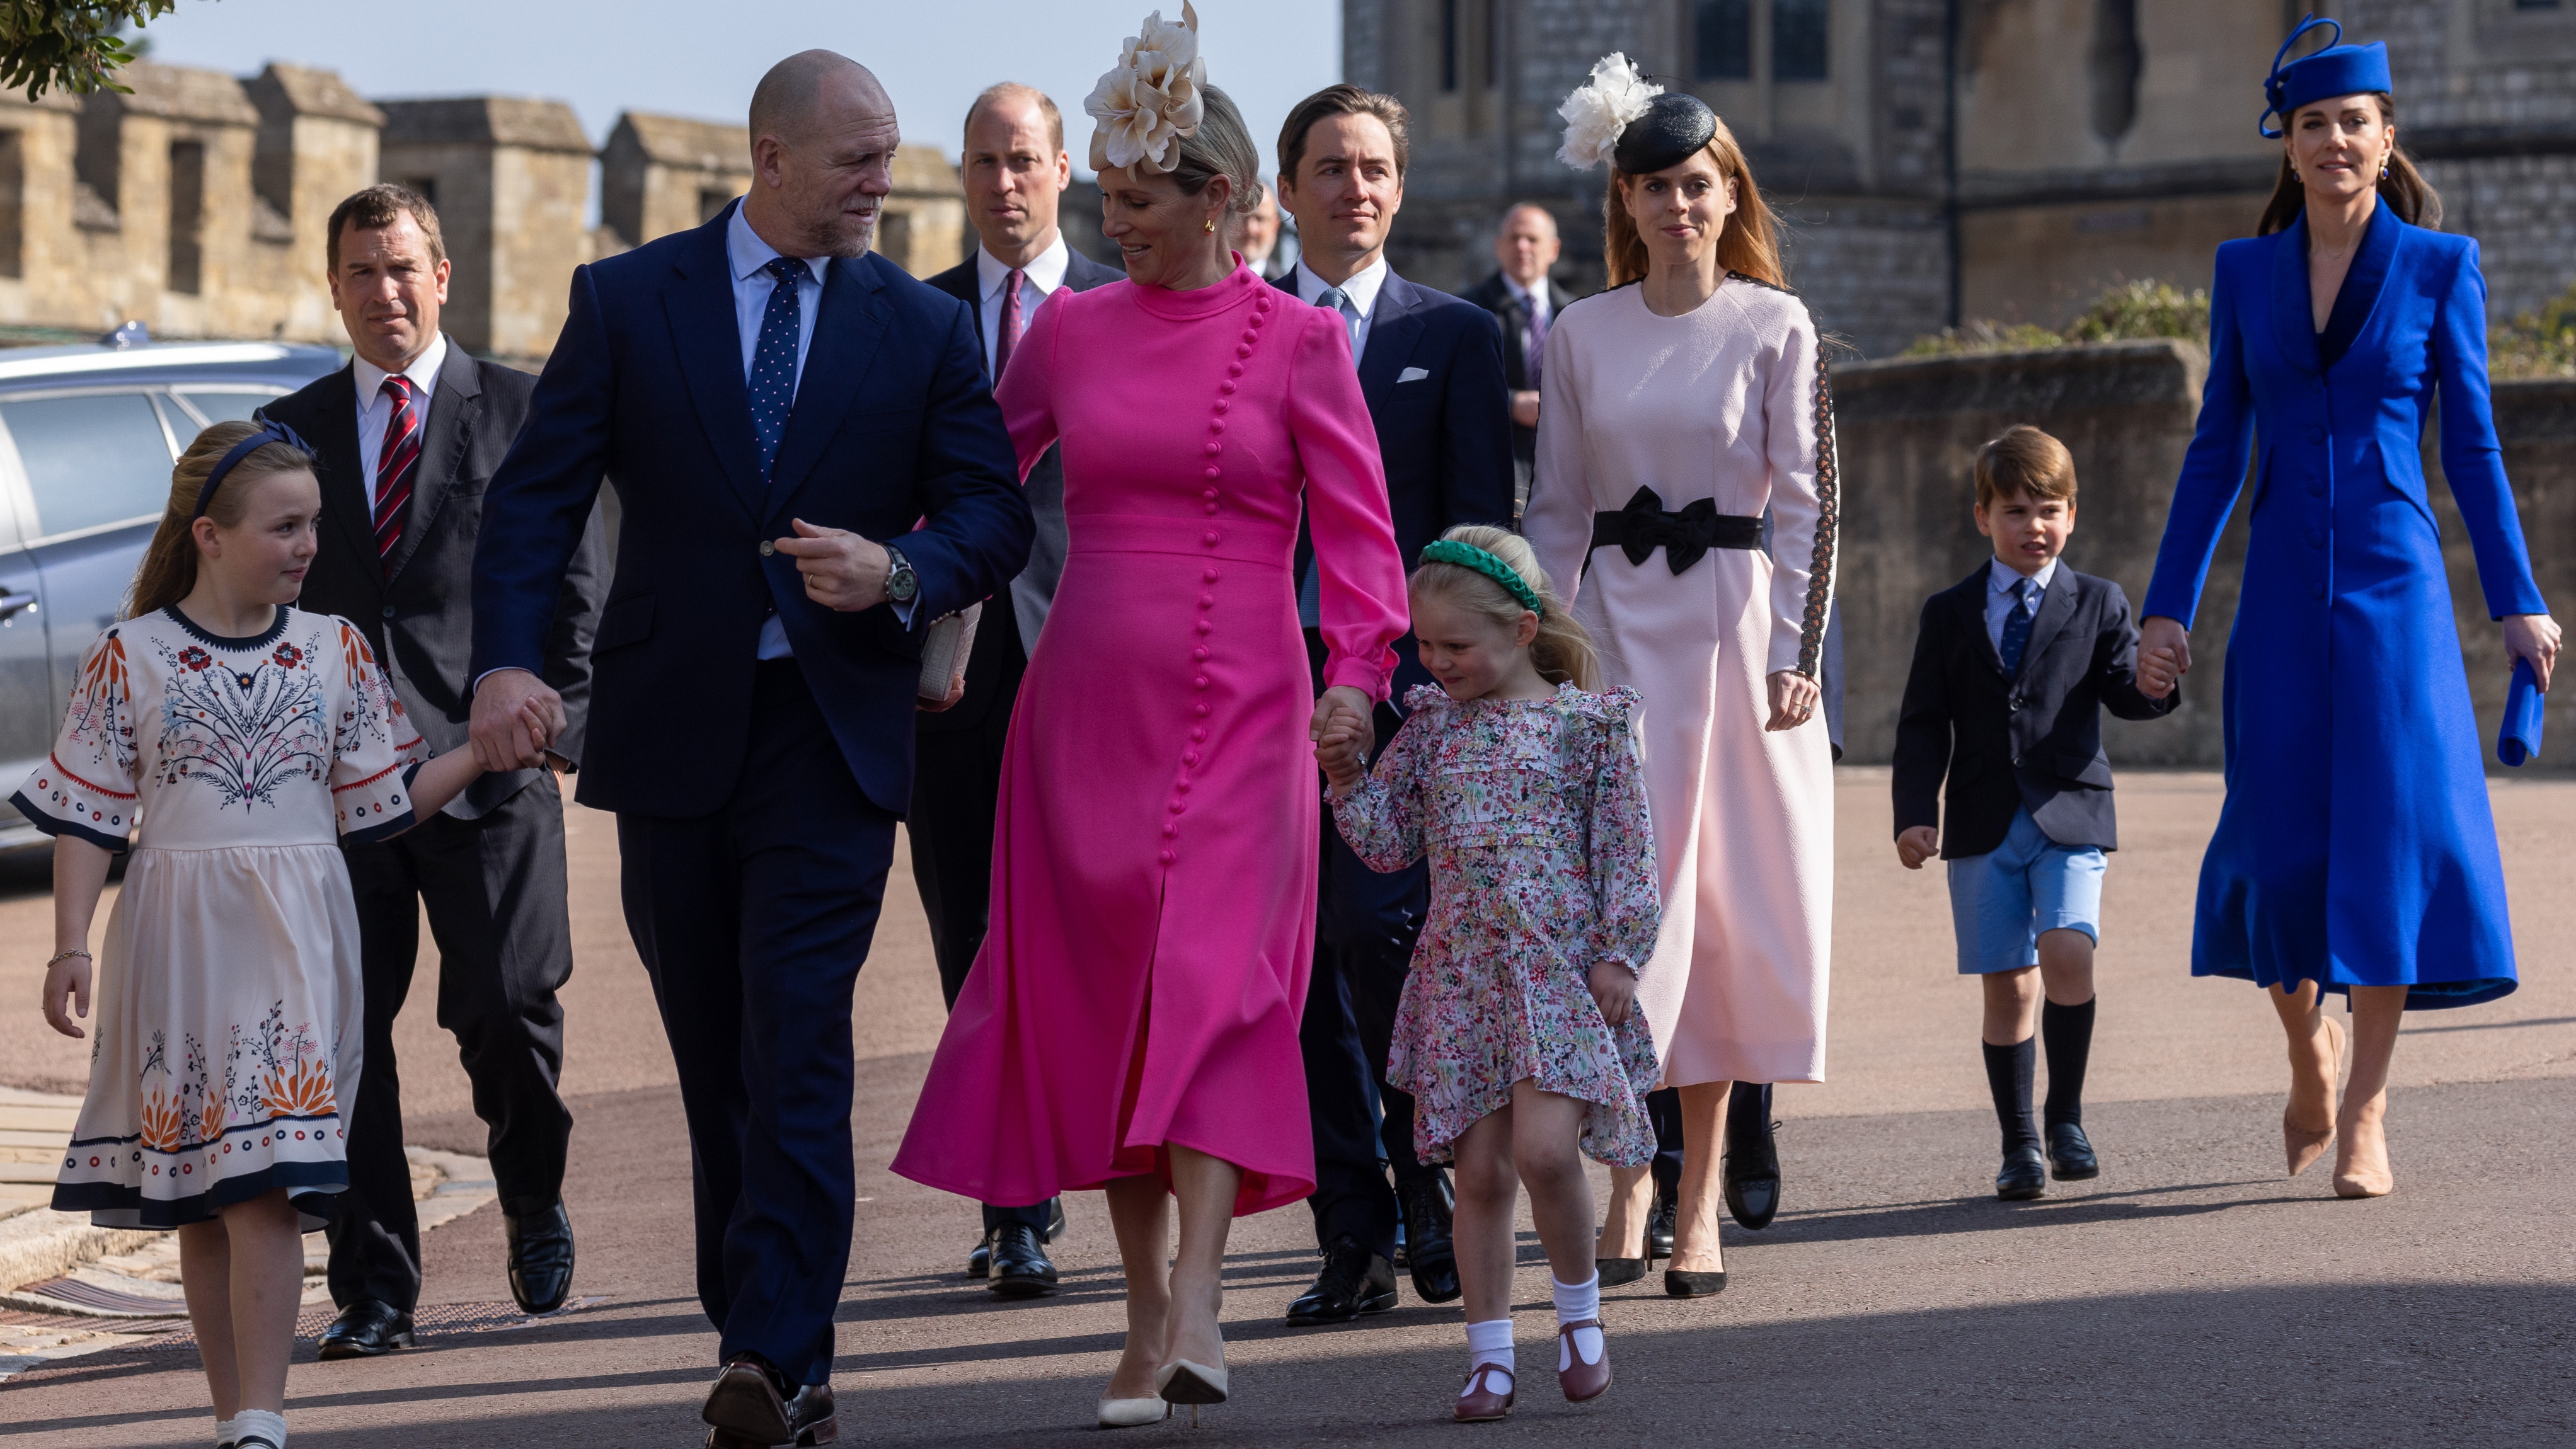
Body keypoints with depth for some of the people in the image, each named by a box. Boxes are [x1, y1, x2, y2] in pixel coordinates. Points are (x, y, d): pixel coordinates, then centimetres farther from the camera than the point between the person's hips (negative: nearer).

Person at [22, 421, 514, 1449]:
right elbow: (86, 817, 2)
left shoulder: (337, 650, 6)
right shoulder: (130, 657, 1)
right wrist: (71, 948, -6)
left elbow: (383, 802, 9)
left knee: (266, 1187, -13)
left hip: (292, 943, 0)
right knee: (196, 1203, 6)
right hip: (176, 940, 0)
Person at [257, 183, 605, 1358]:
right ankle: (374, 1291, 6)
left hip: (489, 765, -2)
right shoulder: (290, 431, 14)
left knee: (508, 1012, -6)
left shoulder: (524, 411, 6)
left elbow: (577, 583, 6)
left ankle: (533, 1203, 24)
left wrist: (556, 724, -4)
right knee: (345, 1034, -1)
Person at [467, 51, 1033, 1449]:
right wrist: (507, 659, -17)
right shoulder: (626, 301, 3)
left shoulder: (923, 326, 6)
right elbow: (535, 494, -2)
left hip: (833, 731, -1)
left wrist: (900, 571, -19)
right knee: (713, 1058, 9)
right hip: (671, 727, 1)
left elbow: (992, 513, 3)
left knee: (796, 1047, -13)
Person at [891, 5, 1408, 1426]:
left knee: (1205, 981, -17)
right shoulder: (1071, 326, 9)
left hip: (1233, 712, -3)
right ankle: (1148, 1320, 9)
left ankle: (1195, 1309, -26)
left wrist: (1357, 669, -16)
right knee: (1096, 999, 1)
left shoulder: (1296, 341, 0)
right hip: (1083, 704, 4)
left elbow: (1355, 525, -3)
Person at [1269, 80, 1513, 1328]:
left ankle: (1432, 1192, 6)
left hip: (1406, 683, -2)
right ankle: (1353, 1237, 8)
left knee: (1385, 932, -14)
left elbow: (1482, 523, 4)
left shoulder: (1454, 335, 8)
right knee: (1306, 966, 2)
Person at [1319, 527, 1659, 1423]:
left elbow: (1626, 847, 0)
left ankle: (1579, 1308, 7)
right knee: (1479, 1170, 3)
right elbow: (1389, 843, 12)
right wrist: (1347, 778, -3)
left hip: (1560, 968, -4)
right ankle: (1490, 1357, 12)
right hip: (1460, 971, 4)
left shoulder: (1587, 723, 0)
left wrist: (1619, 954, -5)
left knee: (1544, 1148, -18)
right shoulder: (1432, 725, 11)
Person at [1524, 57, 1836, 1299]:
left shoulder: (1775, 327, 0)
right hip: (1617, 625, 1)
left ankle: (1700, 1192, 7)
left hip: (1735, 618, -1)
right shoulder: (1581, 335, 6)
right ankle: (1627, 1166, 5)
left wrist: (1797, 655, -9)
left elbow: (1805, 499, -2)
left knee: (1729, 898, 1)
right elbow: (1556, 509, 9)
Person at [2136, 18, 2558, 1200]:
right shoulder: (2246, 272, 9)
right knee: (2278, 836, -1)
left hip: (2395, 582, -2)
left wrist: (2517, 600, 2)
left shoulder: (2440, 268, 3)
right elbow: (2217, 446, 12)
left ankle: (2365, 1114, -2)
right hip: (2283, 591, 2)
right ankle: (2309, 1047, 26)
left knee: (2391, 824, -8)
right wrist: (2170, 601, 8)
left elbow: (2471, 445, 5)